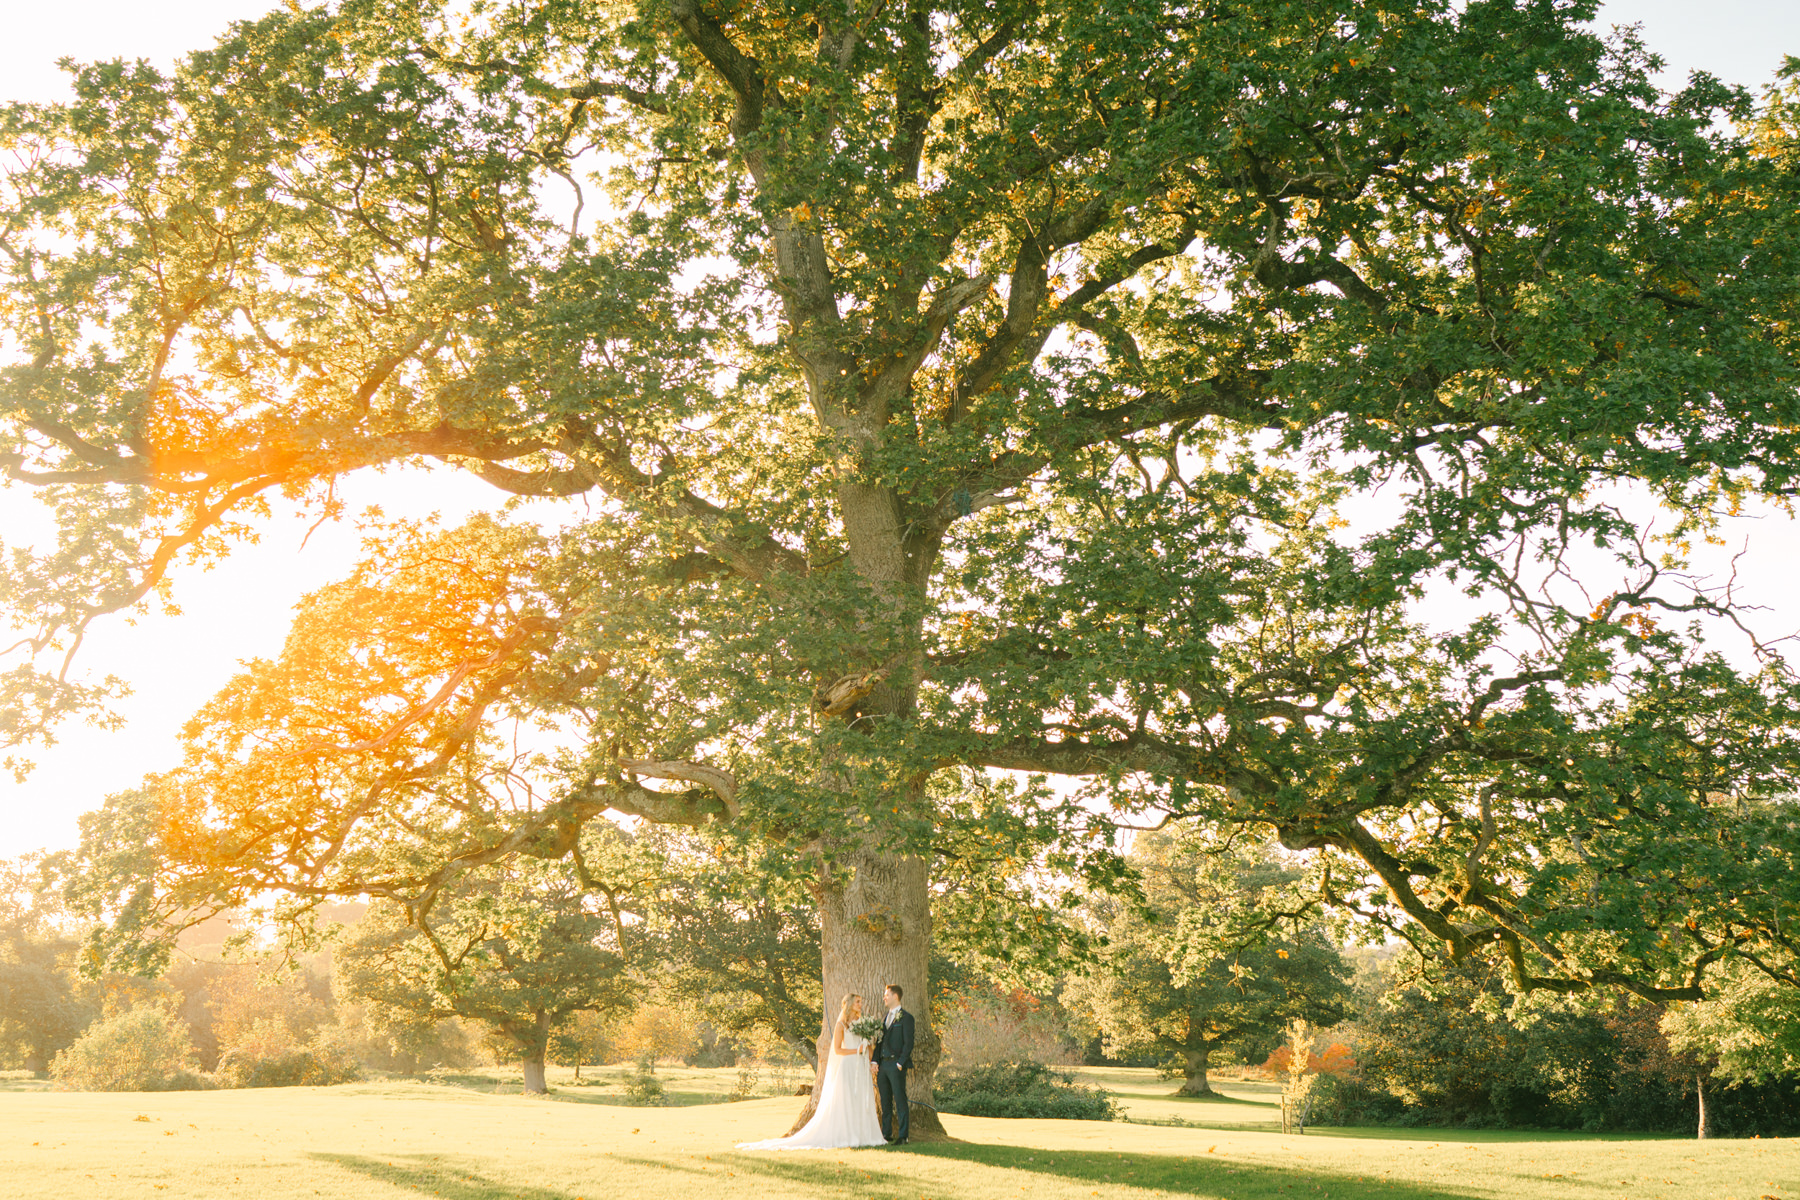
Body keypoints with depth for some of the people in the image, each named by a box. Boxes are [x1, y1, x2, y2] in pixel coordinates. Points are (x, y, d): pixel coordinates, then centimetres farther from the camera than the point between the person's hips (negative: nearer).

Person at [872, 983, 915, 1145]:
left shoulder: (906, 1018, -5)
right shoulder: (886, 1017, 19)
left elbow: (908, 1043, -9)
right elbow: (880, 1040, 17)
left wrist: (900, 1063, -14)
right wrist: (875, 1061, 6)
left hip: (896, 1065, -7)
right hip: (883, 1065, 8)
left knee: (900, 1101, -5)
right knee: (885, 1102, 10)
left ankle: (903, 1136, -2)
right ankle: (887, 1134, 16)